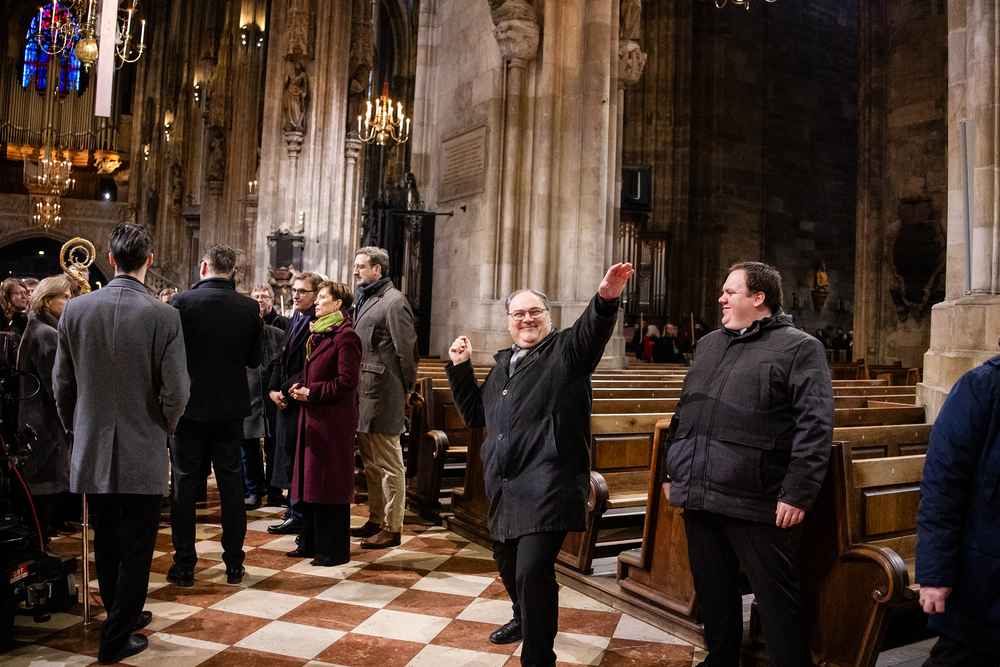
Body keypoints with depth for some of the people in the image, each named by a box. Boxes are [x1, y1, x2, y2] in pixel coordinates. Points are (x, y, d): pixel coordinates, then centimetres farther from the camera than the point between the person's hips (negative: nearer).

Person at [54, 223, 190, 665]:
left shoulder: (75, 309, -5)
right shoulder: (164, 317, -15)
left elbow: (61, 382, 4)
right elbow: (176, 392, -15)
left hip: (92, 451, 4)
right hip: (143, 454, -4)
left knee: (106, 545, 21)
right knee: (135, 550, 10)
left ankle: (123, 616, 39)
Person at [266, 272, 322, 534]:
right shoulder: (294, 321, 15)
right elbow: (280, 359, 17)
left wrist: (286, 391, -13)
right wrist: (273, 389, 5)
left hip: (303, 402, -9)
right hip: (286, 401, 9)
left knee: (298, 461, -2)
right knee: (289, 458, 14)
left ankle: (297, 515, 9)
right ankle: (295, 512, 25)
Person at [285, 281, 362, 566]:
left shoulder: (346, 337, -14)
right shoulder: (318, 334, 16)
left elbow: (347, 381, -19)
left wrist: (311, 392, -15)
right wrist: (301, 385, 5)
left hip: (333, 420, -10)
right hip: (313, 417, 10)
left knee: (330, 484, -2)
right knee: (309, 481, 15)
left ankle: (335, 550, 10)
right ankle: (311, 543, 26)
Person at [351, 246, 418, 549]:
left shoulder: (394, 301, -11)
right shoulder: (365, 300, 17)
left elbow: (406, 350, -13)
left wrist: (405, 390, -6)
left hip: (382, 395, -9)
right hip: (363, 394, 10)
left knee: (389, 464, -1)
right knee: (371, 464, 17)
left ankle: (392, 528, 8)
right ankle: (375, 521, 29)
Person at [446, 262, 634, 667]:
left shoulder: (566, 350, -1)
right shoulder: (503, 363, 19)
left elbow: (592, 330, -24)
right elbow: (475, 413, 24)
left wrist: (606, 299, -46)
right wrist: (461, 367, 13)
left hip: (548, 485, -8)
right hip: (505, 484, 8)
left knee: (532, 570, -16)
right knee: (507, 561, 23)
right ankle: (524, 617, 52)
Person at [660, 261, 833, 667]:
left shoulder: (799, 348, -4)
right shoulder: (708, 344, 17)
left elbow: (814, 426, -12)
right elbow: (683, 414, 22)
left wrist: (798, 493, -17)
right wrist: (671, 472, 19)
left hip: (755, 504, -7)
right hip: (698, 496, 7)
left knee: (776, 596, 4)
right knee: (713, 591, 18)